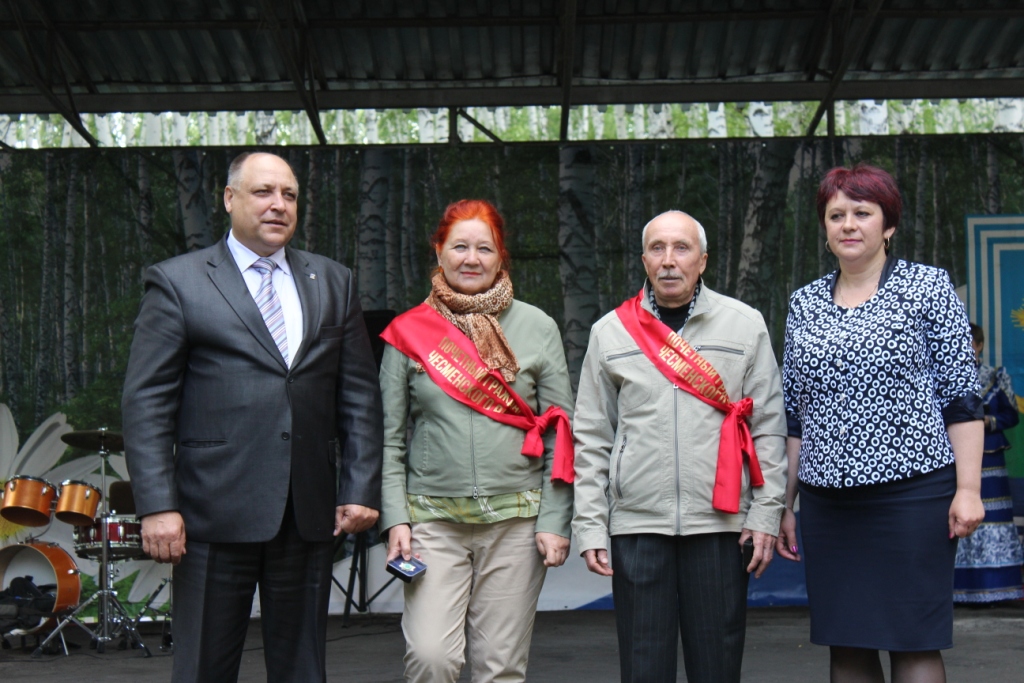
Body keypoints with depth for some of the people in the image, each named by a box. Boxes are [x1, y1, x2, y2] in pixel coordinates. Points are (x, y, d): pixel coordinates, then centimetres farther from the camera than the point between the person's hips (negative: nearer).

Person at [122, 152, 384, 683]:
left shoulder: (333, 282, 13)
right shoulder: (176, 282, 2)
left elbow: (359, 395, 11)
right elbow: (146, 404, -3)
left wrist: (361, 488, 3)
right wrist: (157, 505, -12)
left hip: (311, 514, 4)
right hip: (216, 514, -3)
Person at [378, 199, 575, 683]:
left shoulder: (537, 328, 6)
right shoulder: (409, 332, 6)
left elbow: (560, 433, 6)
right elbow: (389, 437, 8)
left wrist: (555, 522, -1)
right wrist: (395, 518, -2)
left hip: (516, 519, 0)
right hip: (433, 519, 0)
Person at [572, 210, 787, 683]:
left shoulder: (745, 325, 6)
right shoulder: (610, 333, 9)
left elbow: (768, 427, 6)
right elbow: (591, 440, 8)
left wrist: (766, 514, -1)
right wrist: (589, 527, 2)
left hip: (721, 521, -1)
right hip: (636, 523, 1)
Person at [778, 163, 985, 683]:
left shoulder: (927, 287, 2)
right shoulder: (804, 303, 12)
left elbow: (960, 397, -2)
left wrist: (968, 488, -10)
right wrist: (785, 504, 13)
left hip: (912, 490, -4)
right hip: (827, 500, 4)